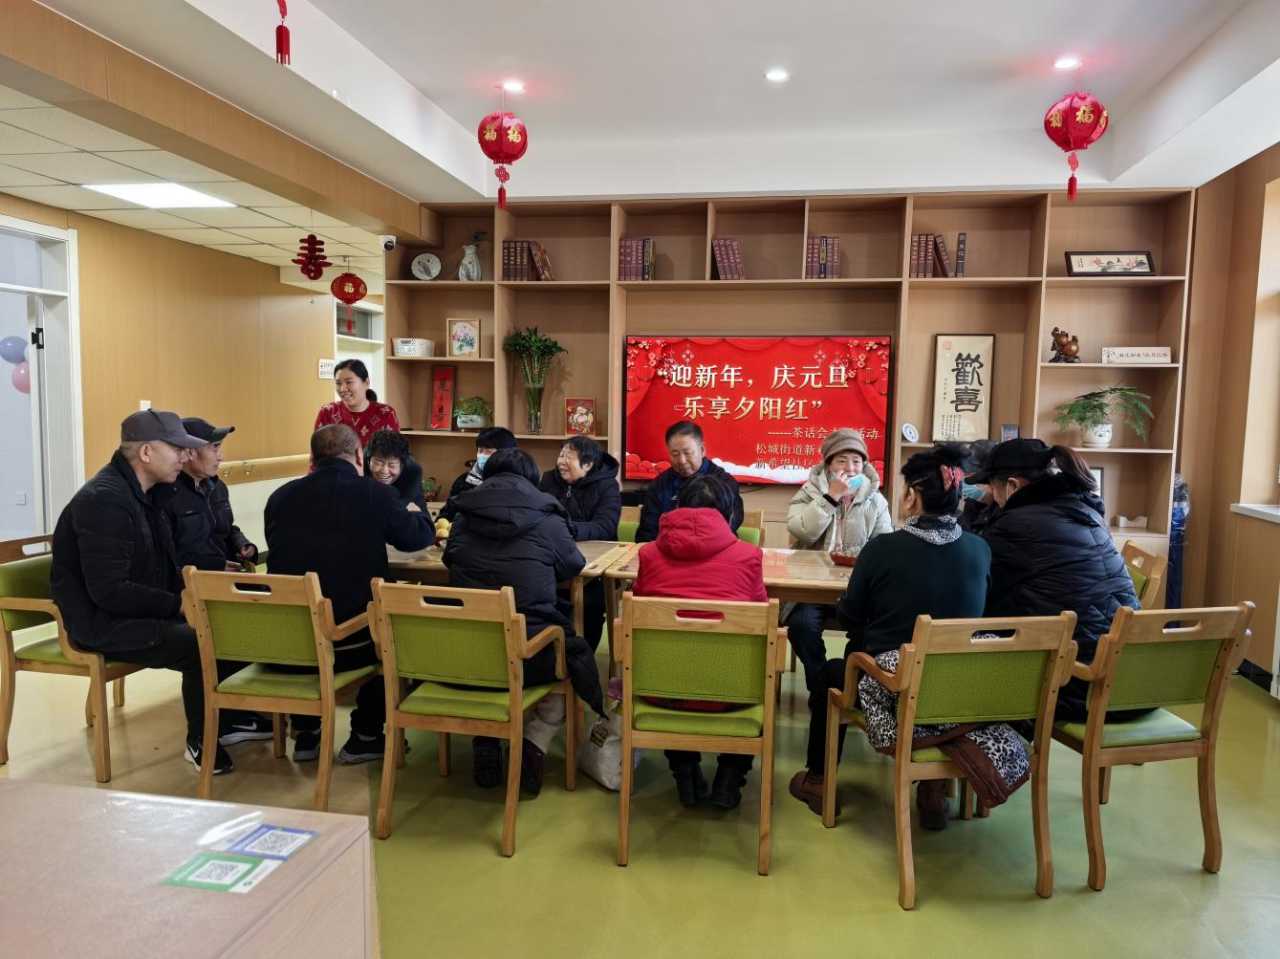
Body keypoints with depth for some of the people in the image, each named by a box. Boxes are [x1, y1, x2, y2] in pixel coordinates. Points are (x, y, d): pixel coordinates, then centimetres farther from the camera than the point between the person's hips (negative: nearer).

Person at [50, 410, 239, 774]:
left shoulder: (141, 492, 9)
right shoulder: (104, 500, -21)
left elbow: (161, 566, 16)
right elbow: (108, 591, -26)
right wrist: (178, 604, -22)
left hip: (141, 611, 9)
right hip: (103, 624, -9)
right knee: (205, 645, -25)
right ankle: (201, 743, -4)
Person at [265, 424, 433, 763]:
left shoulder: (281, 496, 2)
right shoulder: (376, 494, -7)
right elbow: (421, 536, 11)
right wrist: (414, 512, 34)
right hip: (347, 644, -3)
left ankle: (305, 733, 37)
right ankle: (365, 736, 26)